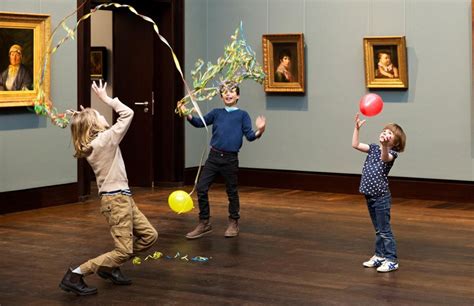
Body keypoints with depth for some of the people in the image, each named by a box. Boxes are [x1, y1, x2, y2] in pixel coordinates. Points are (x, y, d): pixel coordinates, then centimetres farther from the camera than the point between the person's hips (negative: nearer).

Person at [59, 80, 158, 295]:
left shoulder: (92, 144, 6)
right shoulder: (105, 140, -16)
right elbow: (127, 114, -14)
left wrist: (85, 117, 13)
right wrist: (106, 98, -6)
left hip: (121, 197, 9)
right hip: (116, 199, -9)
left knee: (149, 235, 14)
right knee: (123, 251, -7)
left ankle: (110, 267, 20)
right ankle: (75, 276, -6)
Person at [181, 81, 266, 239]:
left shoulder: (242, 115, 3)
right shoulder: (216, 113, 12)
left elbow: (249, 136, -5)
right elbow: (200, 122, 10)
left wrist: (259, 132, -26)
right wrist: (187, 115, -7)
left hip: (230, 158, -3)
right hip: (214, 156, 3)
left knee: (232, 191, 8)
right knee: (201, 188, 0)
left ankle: (233, 223, 25)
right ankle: (204, 223, 12)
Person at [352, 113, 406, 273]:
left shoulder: (391, 153, -12)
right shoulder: (374, 148, 9)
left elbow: (384, 157, -36)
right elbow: (355, 145, 6)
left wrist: (384, 145, -56)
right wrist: (357, 128, -4)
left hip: (381, 197, -7)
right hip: (370, 196, 7)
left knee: (385, 231, -3)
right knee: (378, 230, 18)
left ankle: (391, 260, 3)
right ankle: (380, 256, 28)